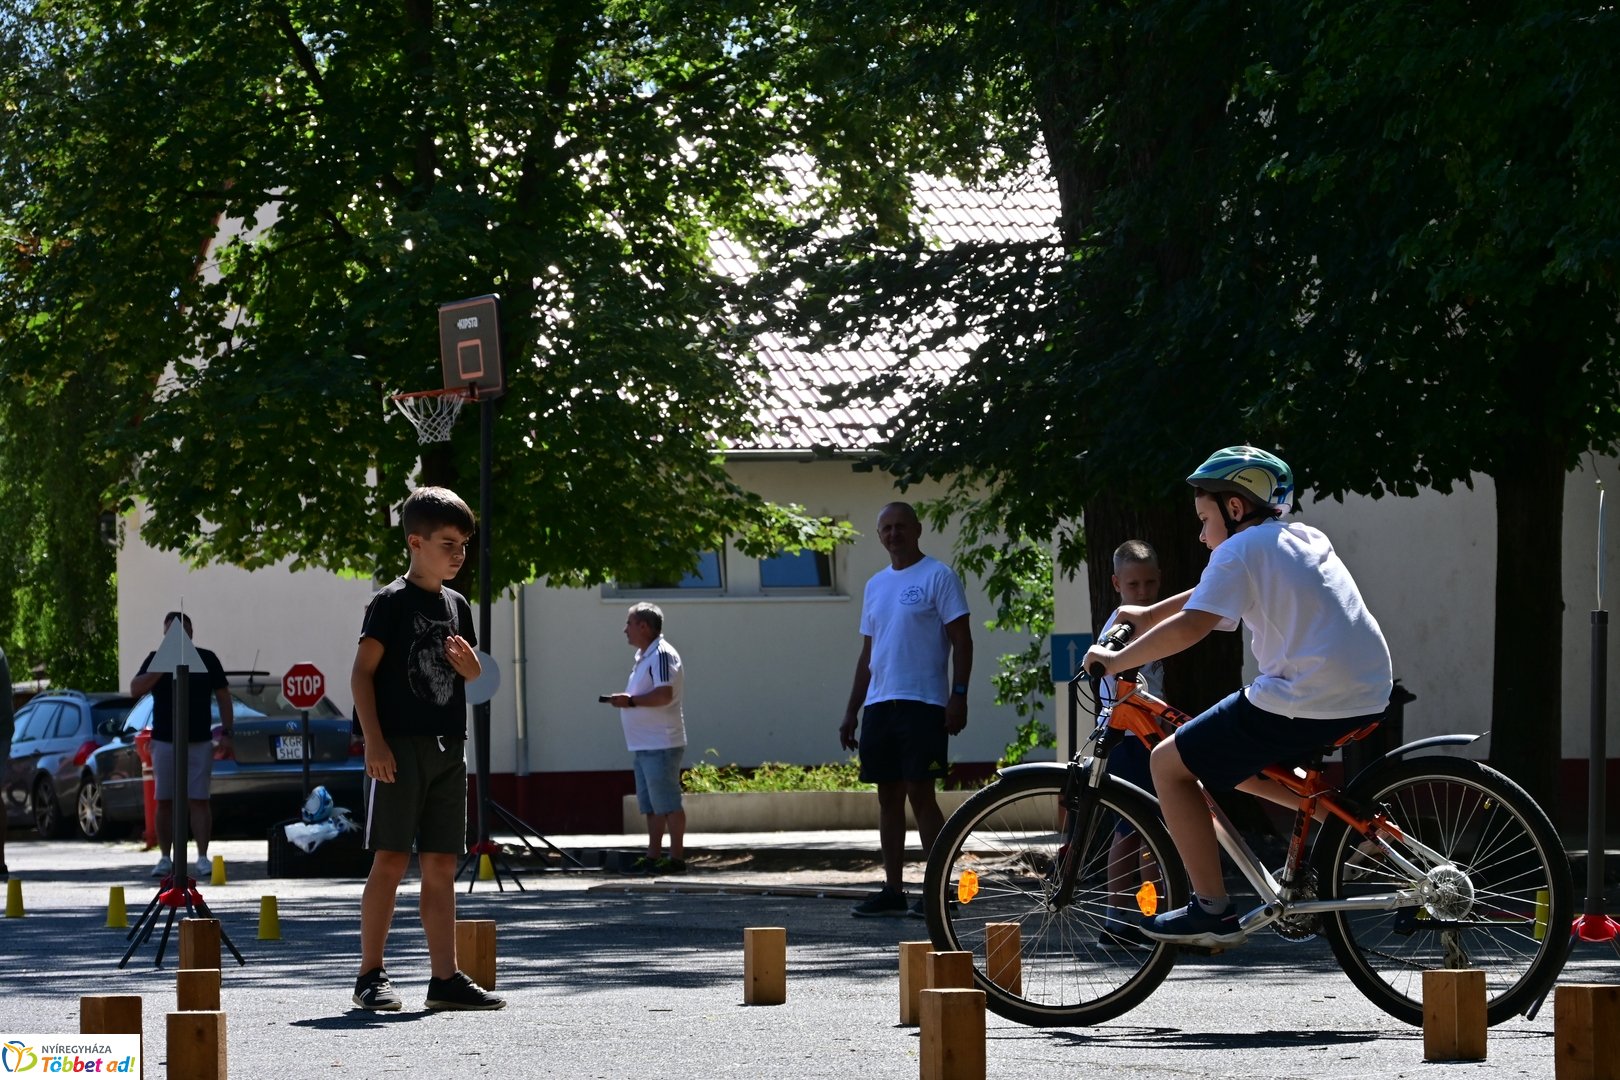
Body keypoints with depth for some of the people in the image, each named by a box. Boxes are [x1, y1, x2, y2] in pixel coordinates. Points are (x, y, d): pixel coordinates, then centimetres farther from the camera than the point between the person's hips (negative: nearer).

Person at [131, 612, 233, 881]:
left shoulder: (206, 659, 5)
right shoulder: (156, 659, 5)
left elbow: (223, 696, 8)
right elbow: (135, 689, -8)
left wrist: (227, 733, 0)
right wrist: (162, 667, -18)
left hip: (199, 742, -1)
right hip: (164, 741, 1)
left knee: (199, 800, -4)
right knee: (164, 802, 3)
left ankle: (203, 857, -4)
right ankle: (165, 858, 10)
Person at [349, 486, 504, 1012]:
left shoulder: (457, 606, 15)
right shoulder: (391, 603, -5)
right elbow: (363, 672, -9)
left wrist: (469, 664, 0)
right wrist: (374, 741, -17)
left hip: (448, 748, 6)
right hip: (400, 746, -6)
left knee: (440, 864, 6)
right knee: (390, 860, -7)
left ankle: (445, 977, 7)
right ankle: (371, 974, -2)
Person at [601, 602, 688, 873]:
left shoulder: (662, 655, -13)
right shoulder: (643, 656, 18)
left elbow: (664, 694, -24)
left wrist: (631, 701, -22)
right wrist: (623, 700, 13)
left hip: (661, 744, -10)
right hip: (645, 744, 10)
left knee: (667, 804, -8)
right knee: (651, 805, 12)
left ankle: (676, 858, -6)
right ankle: (653, 856, 16)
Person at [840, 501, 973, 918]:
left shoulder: (938, 577, -3)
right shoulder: (875, 585, 18)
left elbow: (961, 640, -7)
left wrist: (959, 696, -16)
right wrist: (851, 711, 18)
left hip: (923, 705, -7)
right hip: (879, 704, 7)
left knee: (920, 793, -10)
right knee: (889, 797, 7)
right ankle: (893, 890, 11)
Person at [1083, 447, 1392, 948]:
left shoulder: (1240, 549, -5)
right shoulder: (1304, 538, 21)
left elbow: (1192, 625, -17)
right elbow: (1210, 591, 34)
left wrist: (1117, 660, -7)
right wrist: (1147, 615, 39)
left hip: (1304, 700, -9)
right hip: (1368, 694, 9)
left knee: (1170, 763, 2)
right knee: (1238, 764, 29)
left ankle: (1212, 911, -1)